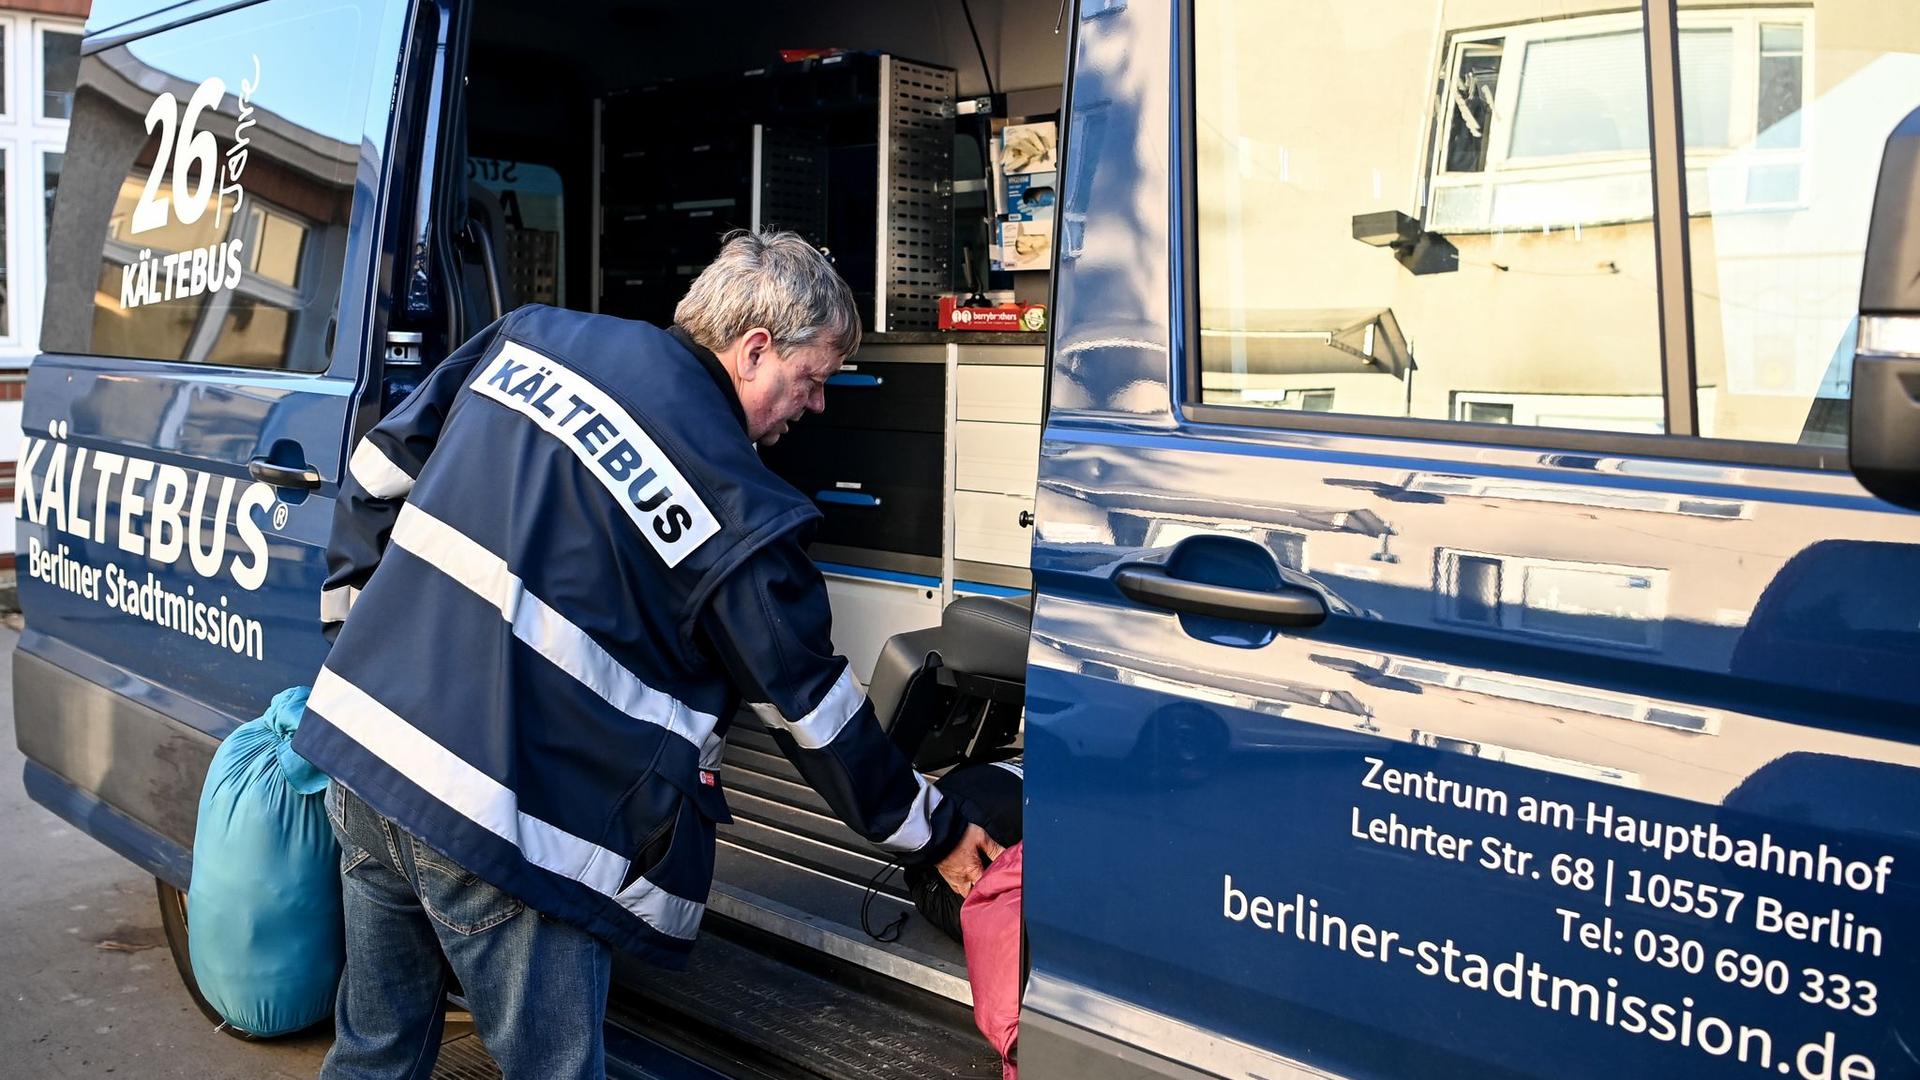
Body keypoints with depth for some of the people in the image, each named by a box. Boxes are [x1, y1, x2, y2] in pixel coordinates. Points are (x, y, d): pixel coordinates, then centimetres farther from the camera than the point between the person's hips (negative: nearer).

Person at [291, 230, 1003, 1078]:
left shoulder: (528, 340, 6)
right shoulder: (736, 513, -10)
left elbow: (376, 479, 13)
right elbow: (818, 715, -1)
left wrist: (352, 625, 24)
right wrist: (936, 836, 12)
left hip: (359, 733, 7)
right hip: (504, 832, -7)